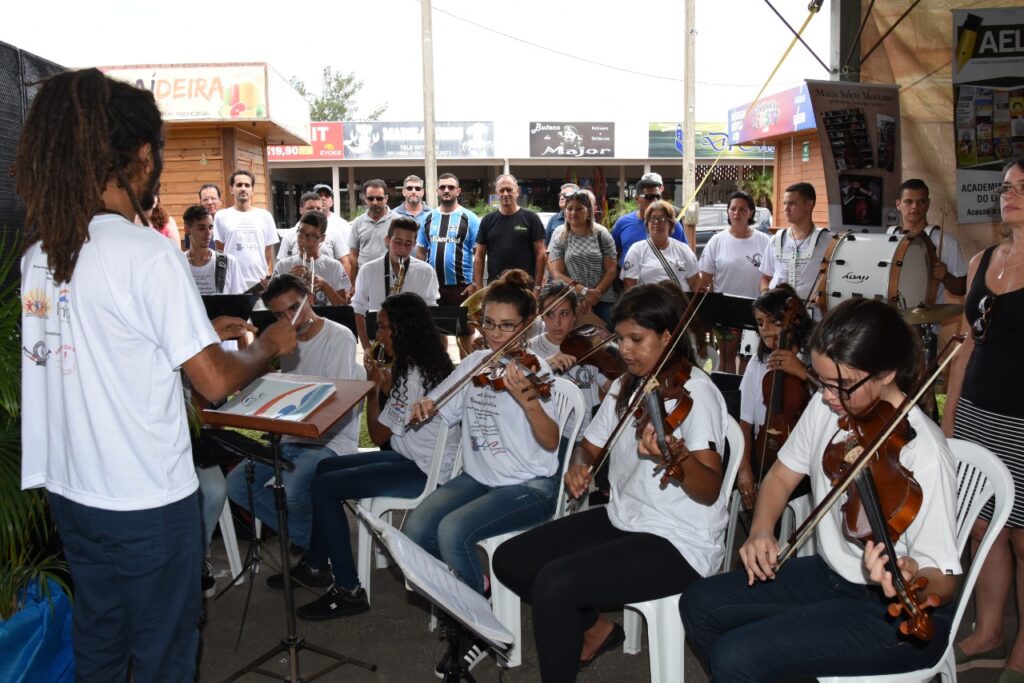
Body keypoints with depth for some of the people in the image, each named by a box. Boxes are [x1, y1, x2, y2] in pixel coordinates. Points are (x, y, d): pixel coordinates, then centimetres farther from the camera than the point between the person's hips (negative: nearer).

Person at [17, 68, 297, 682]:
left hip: (71, 489, 7)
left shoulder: (39, 254, 2)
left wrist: (199, 327, 17)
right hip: (148, 500, -7)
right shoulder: (148, 254, -20)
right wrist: (271, 345, -2)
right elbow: (214, 381, -20)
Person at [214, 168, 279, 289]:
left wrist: (269, 278, 5)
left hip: (259, 281, 1)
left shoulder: (265, 216, 7)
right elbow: (219, 252, 6)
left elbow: (269, 251, 9)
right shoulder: (222, 216, 4)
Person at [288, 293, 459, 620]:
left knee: (324, 487, -13)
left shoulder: (413, 377, -22)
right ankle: (317, 565, 24)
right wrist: (387, 385, 2)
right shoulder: (431, 364, 7)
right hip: (420, 458, 11)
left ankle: (348, 591, -6)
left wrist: (374, 387, -5)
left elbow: (378, 434, -14)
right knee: (325, 467, 14)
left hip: (425, 474, -11)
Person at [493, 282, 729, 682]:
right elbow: (590, 447, 17)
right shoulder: (625, 387, 7)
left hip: (679, 543, -8)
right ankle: (594, 629, 21)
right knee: (509, 560, 3)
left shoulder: (695, 391, -17)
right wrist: (579, 466, -6)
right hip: (621, 521, 9)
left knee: (553, 584, -26)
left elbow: (709, 491, -25)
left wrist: (675, 454, -46)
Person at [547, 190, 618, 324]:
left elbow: (611, 270, -1)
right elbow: (557, 274, -5)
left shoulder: (601, 234, 0)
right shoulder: (559, 236, 0)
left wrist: (595, 295, -14)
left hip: (603, 301, 0)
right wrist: (584, 291, -16)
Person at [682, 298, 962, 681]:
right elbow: (782, 475, 8)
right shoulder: (826, 406, -7)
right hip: (830, 574, 7)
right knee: (700, 605, 3)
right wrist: (761, 530, -11)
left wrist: (910, 580, -45)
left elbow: (944, 582, -22)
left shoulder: (922, 453, -26)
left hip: (895, 615, -7)